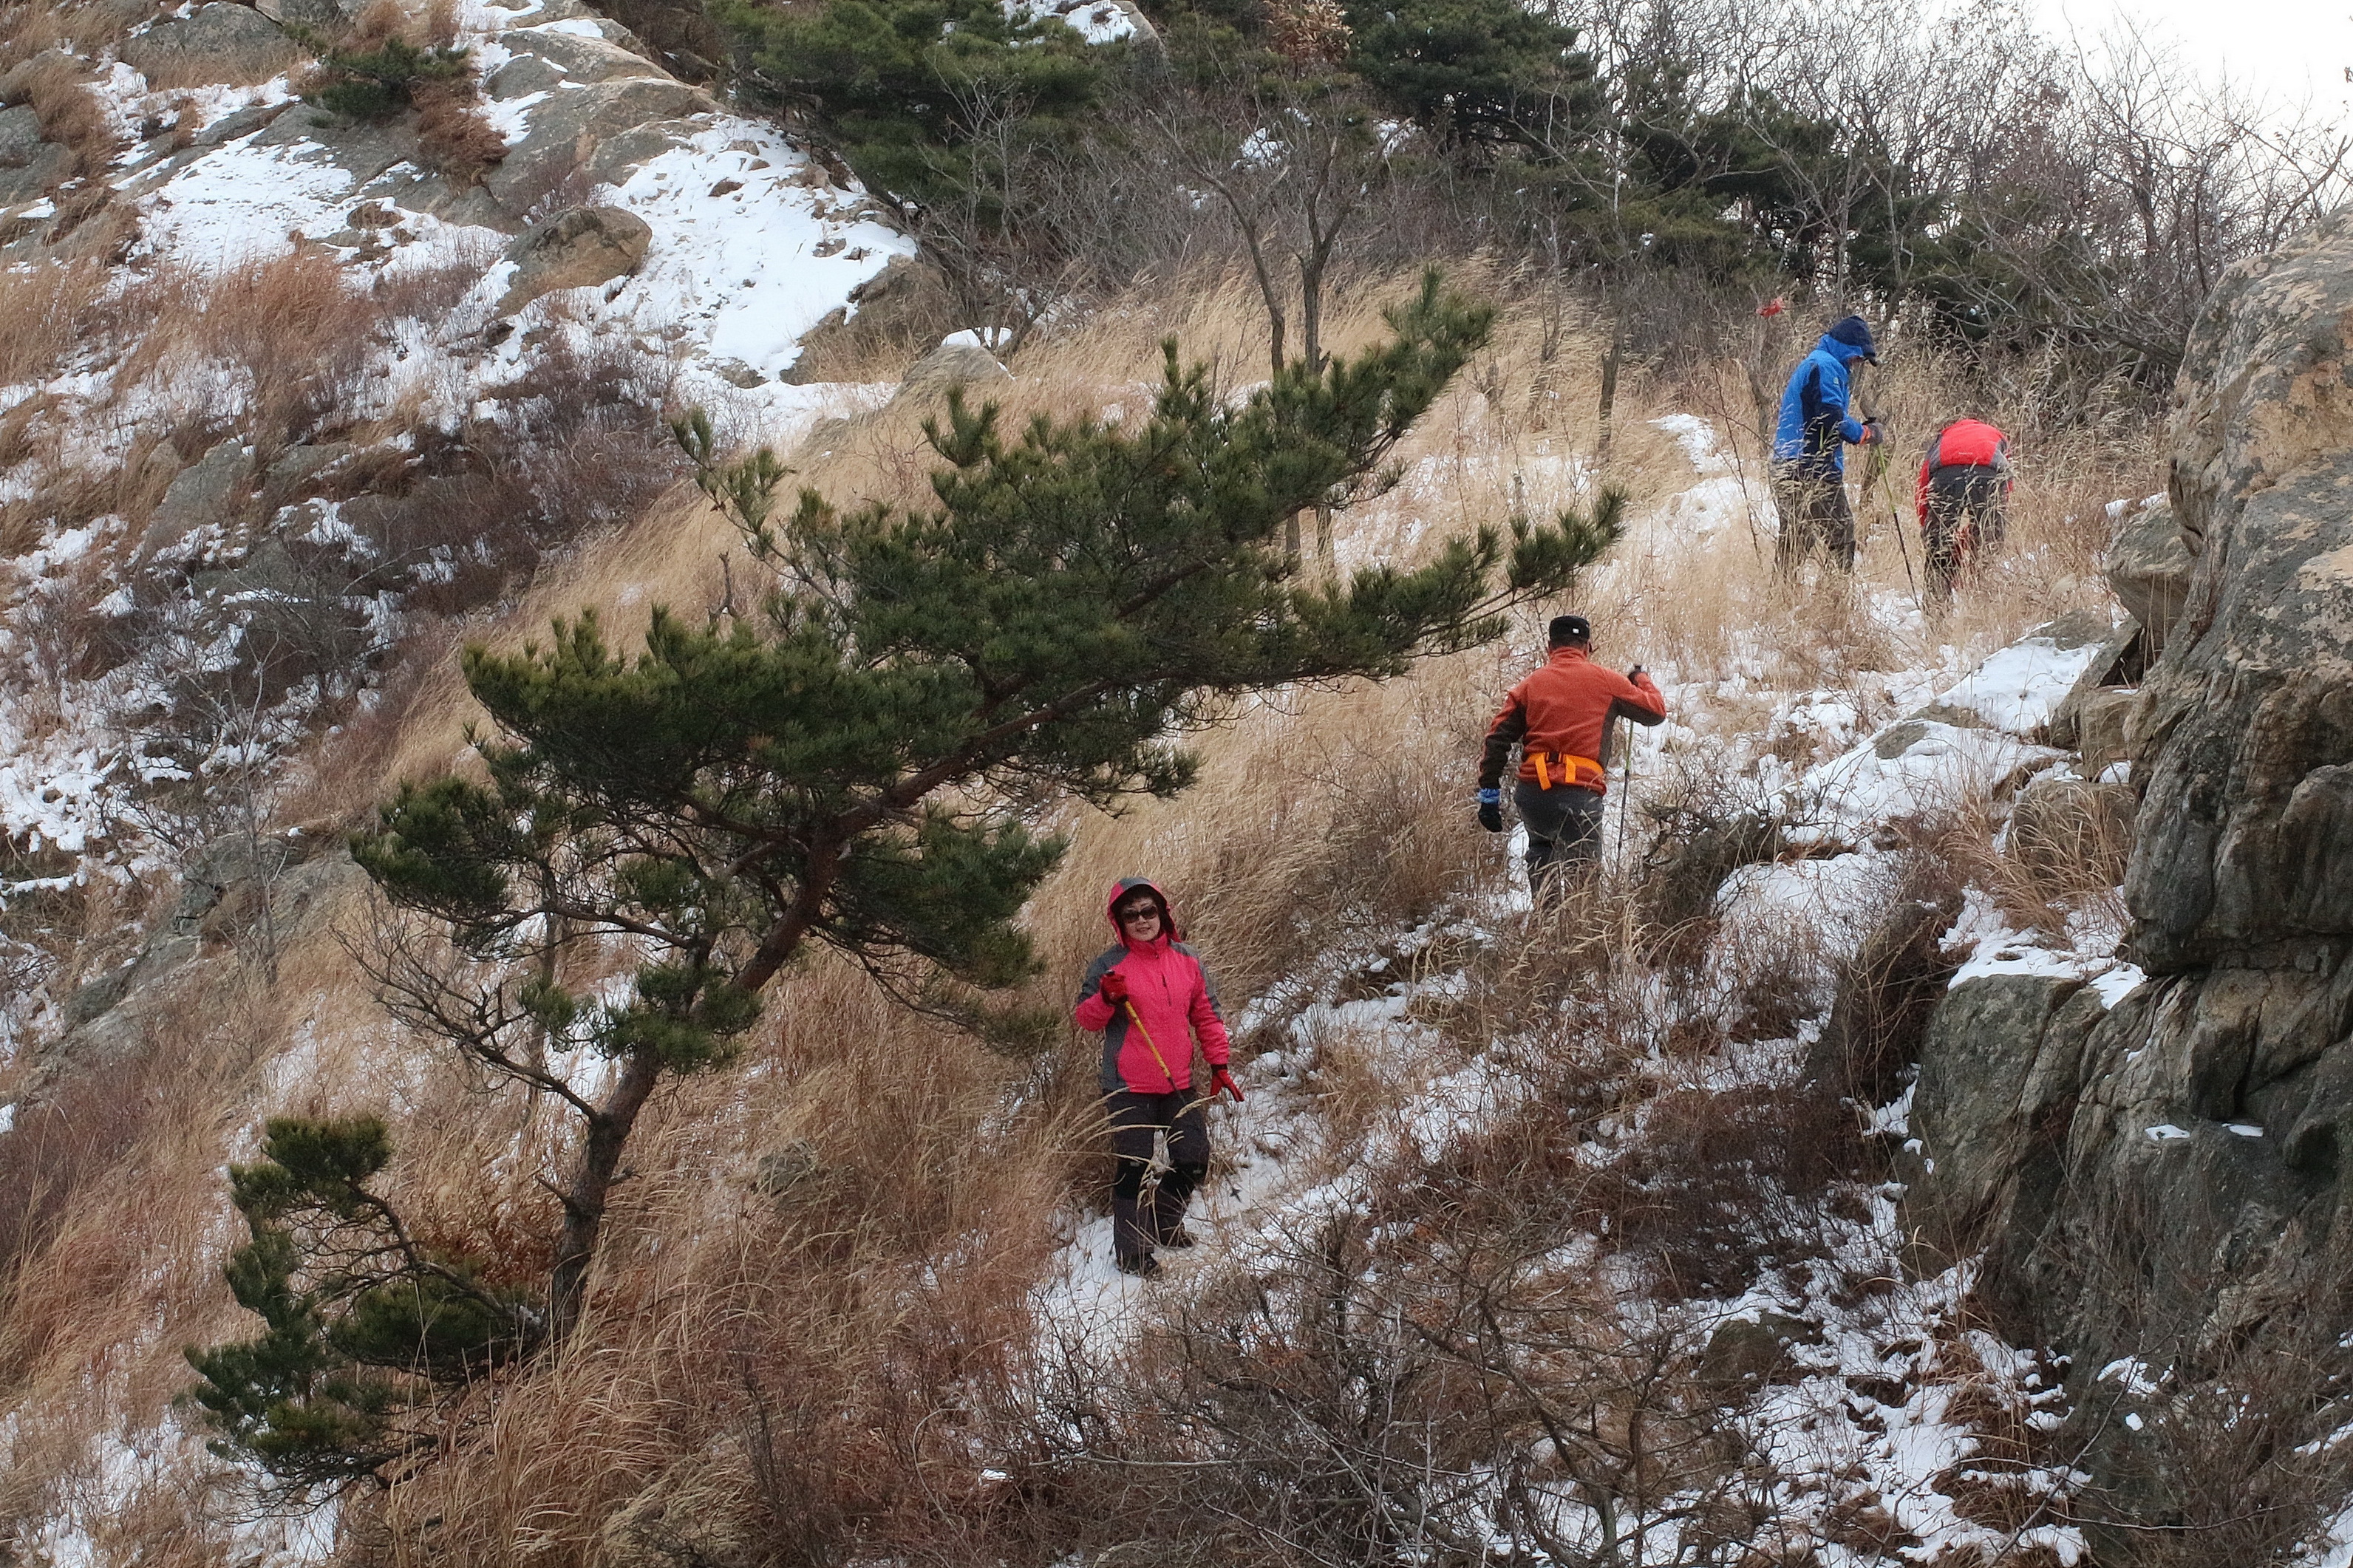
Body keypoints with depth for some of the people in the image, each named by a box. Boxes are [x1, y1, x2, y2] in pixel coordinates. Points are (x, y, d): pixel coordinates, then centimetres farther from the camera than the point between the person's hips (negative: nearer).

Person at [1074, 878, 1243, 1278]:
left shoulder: (1187, 962, 5)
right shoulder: (1110, 966, -6)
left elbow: (1207, 1017, 12)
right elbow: (1085, 1020, -2)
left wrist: (1219, 1065, 10)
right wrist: (1105, 999, -22)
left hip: (1178, 1086, 5)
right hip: (1129, 1090, -5)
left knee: (1193, 1161, 12)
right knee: (1133, 1168, -2)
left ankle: (1165, 1222, 36)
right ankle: (1131, 1251, 8)